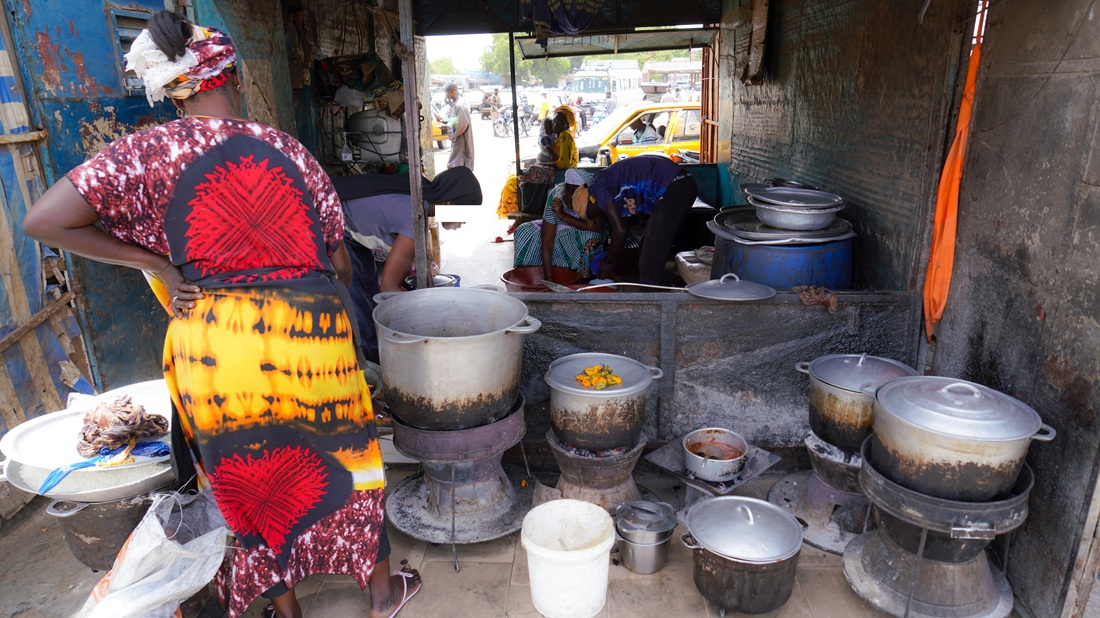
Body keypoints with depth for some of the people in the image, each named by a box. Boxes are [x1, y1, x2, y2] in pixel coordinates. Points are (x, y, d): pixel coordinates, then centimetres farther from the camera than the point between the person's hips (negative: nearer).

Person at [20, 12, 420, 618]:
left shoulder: (151, 149, -2)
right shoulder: (287, 148, 3)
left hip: (214, 341, 0)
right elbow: (339, 261, 5)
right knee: (344, 460, 19)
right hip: (312, 334, 1)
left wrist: (154, 263, 3)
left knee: (251, 481, 19)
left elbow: (43, 221, -3)